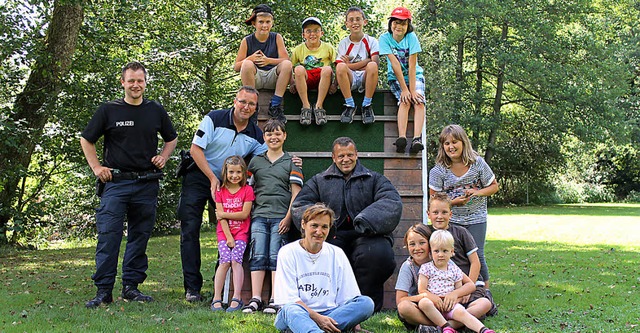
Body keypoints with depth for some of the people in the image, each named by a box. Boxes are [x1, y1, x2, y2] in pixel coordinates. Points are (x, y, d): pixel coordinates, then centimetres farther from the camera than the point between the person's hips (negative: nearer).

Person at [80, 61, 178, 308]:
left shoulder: (156, 111, 10)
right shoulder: (109, 110, 3)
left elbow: (172, 138, 25)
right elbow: (86, 140, 12)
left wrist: (163, 157, 8)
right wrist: (96, 167, 2)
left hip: (147, 184, 3)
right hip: (116, 183, -2)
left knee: (140, 236, 6)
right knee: (108, 235, -9)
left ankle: (131, 287, 14)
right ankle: (103, 290, -5)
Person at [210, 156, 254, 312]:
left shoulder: (247, 190, 2)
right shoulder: (220, 191, 6)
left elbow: (244, 214, -7)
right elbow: (221, 217, -2)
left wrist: (224, 214, -5)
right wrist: (228, 237, -10)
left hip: (241, 232, -1)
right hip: (224, 231, 1)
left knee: (236, 260, -19)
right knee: (225, 261, -17)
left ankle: (236, 299, -20)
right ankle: (217, 299, -16)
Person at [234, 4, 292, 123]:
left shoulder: (277, 38, 3)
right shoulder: (247, 41, 1)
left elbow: (286, 60, -8)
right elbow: (236, 67, -2)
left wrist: (269, 60, -25)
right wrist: (250, 59, -21)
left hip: (272, 77, 1)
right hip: (254, 77, -1)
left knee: (287, 64, -26)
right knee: (247, 64, -31)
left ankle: (275, 105, -21)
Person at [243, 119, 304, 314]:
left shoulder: (291, 163, 10)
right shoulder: (255, 162, 17)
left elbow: (296, 193, 3)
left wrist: (288, 218, -7)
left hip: (281, 216, -2)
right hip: (259, 215, 2)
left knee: (276, 257, -8)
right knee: (258, 256, -6)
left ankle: (275, 301, -8)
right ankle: (256, 300, -8)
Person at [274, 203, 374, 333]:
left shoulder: (337, 254, 12)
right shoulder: (288, 253, 1)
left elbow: (348, 297, 8)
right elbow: (289, 299, -7)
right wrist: (317, 317, -20)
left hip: (329, 314, 4)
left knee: (367, 303, -21)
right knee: (291, 309, -38)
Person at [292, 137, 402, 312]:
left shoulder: (374, 179, 18)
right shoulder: (319, 181, 23)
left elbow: (392, 201, 0)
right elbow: (299, 205, 10)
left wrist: (367, 219, -21)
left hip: (366, 236, 0)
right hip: (333, 236, 1)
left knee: (378, 253, -34)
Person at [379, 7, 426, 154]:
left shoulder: (411, 37, -12)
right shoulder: (385, 38, -12)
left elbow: (412, 65, -18)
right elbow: (395, 64, -20)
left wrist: (412, 90, -25)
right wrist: (404, 89, -25)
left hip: (415, 76, 1)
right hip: (395, 77, -1)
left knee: (418, 100, -26)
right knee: (405, 101, -29)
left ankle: (417, 139, -42)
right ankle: (401, 138, -44)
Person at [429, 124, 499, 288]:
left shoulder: (477, 163, -4)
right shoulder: (439, 170, -6)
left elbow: (494, 186, 5)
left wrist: (477, 192, -15)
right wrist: (453, 201, -19)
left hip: (476, 218, 0)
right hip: (452, 219, 0)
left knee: (476, 255, -6)